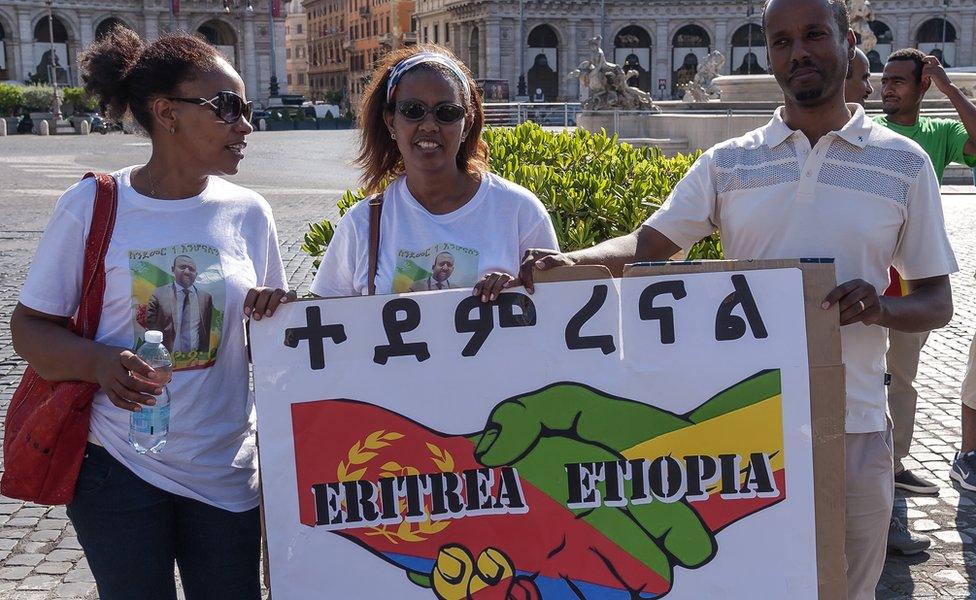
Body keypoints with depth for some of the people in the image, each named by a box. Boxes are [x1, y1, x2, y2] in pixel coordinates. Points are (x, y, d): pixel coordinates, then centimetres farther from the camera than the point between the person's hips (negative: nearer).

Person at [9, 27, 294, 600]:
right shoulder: (90, 206, -8)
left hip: (225, 470, 3)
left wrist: (279, 313, -12)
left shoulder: (248, 213, 1)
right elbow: (30, 325, -3)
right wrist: (97, 361, -23)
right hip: (117, 467, -2)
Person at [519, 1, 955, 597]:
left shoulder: (904, 164, 2)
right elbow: (648, 245, -1)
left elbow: (938, 302, 5)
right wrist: (573, 261, -22)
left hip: (852, 427, 0)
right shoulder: (728, 163, 5)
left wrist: (881, 307, -17)